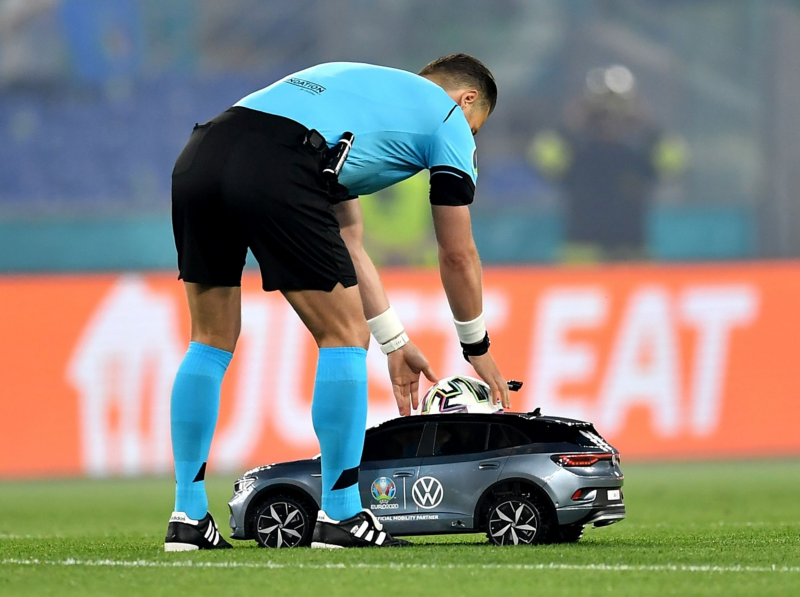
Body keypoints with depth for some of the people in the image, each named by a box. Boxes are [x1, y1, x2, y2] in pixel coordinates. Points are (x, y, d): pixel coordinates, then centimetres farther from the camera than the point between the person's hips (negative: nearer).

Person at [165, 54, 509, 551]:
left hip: (197, 157, 7)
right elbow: (458, 255, 25)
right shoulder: (448, 118, 21)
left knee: (212, 341, 20)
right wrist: (478, 349, 40)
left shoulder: (359, 85, 41)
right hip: (274, 175, -7)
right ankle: (340, 516, 10)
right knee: (345, 337, 8)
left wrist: (395, 343, 44)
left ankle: (188, 518, 20)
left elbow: (346, 241, 41)